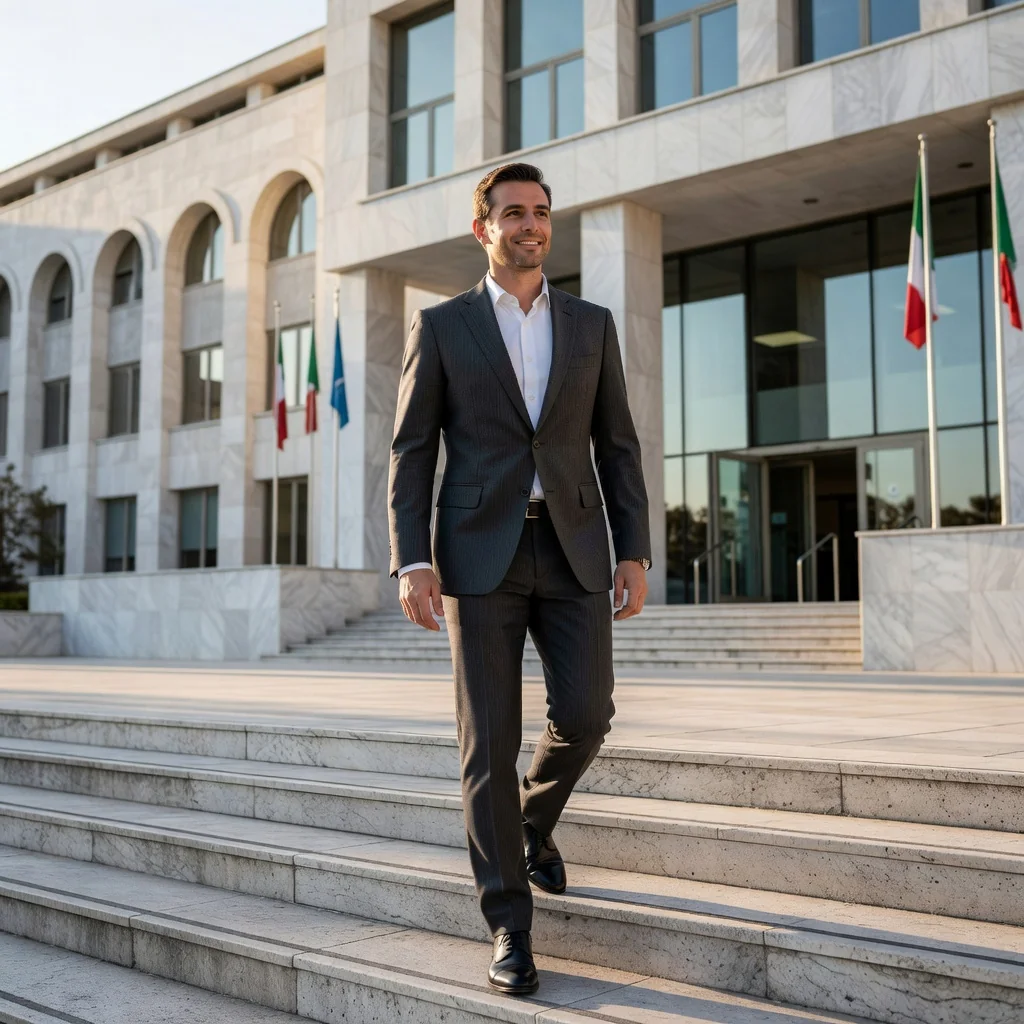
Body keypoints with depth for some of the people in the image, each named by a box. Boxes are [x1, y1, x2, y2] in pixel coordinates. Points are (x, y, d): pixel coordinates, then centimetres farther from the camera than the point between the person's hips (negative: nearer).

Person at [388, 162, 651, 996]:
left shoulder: (591, 324, 11)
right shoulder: (441, 326, 5)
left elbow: (618, 446, 10)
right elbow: (411, 452, 2)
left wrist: (635, 552, 0)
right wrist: (412, 561, -9)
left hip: (573, 550, 2)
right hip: (479, 552, -2)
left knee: (585, 715, -7)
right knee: (490, 740, -3)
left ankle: (535, 818, 28)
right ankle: (509, 924, 8)